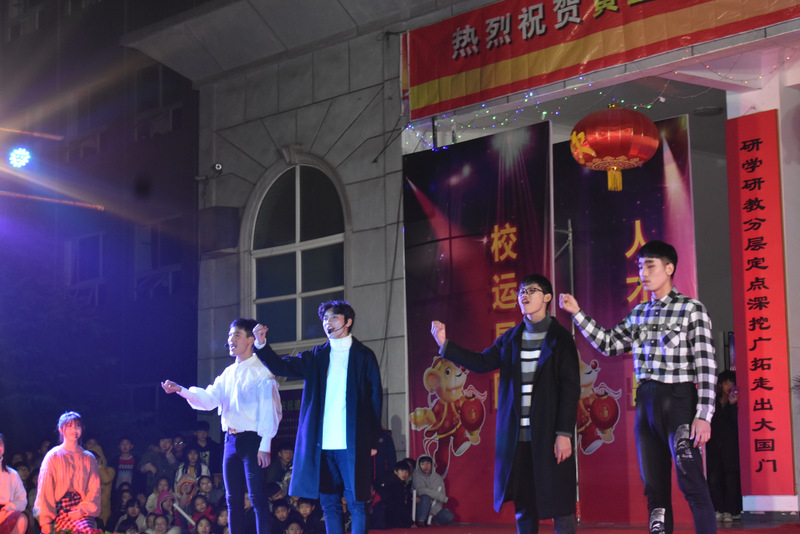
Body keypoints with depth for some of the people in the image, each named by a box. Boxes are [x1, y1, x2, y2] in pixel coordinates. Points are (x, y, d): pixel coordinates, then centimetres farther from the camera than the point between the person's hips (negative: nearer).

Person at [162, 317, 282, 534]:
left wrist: (265, 445, -16)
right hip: (231, 440, 7)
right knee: (233, 499, 8)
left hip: (252, 439, -7)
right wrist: (181, 390, -11)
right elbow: (209, 398, 5)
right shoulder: (229, 373, 16)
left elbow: (269, 409, -10)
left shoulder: (262, 371, -5)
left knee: (257, 498, -9)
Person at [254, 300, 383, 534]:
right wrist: (262, 345, -13)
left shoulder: (363, 356, 3)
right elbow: (282, 366, 5)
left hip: (353, 444, -4)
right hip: (323, 444, 4)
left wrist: (373, 440, -6)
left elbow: (375, 398, 0)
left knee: (356, 502, -3)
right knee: (329, 503, 7)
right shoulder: (316, 356, 13)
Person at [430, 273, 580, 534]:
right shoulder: (511, 339, 13)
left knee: (559, 503, -4)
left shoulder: (560, 338, -1)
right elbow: (481, 363, 7)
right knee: (523, 505, 8)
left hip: (550, 434, -5)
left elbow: (571, 388, -6)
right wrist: (445, 345, -4)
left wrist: (564, 433, -13)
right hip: (517, 436, 5)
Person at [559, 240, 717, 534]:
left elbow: (706, 366, -9)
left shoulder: (692, 309, -5)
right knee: (654, 487, 9)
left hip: (679, 400, -6)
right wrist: (577, 313, 10)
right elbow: (608, 344, 19)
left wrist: (704, 416, -16)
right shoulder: (639, 313, 13)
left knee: (692, 484, -9)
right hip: (646, 402, 6)